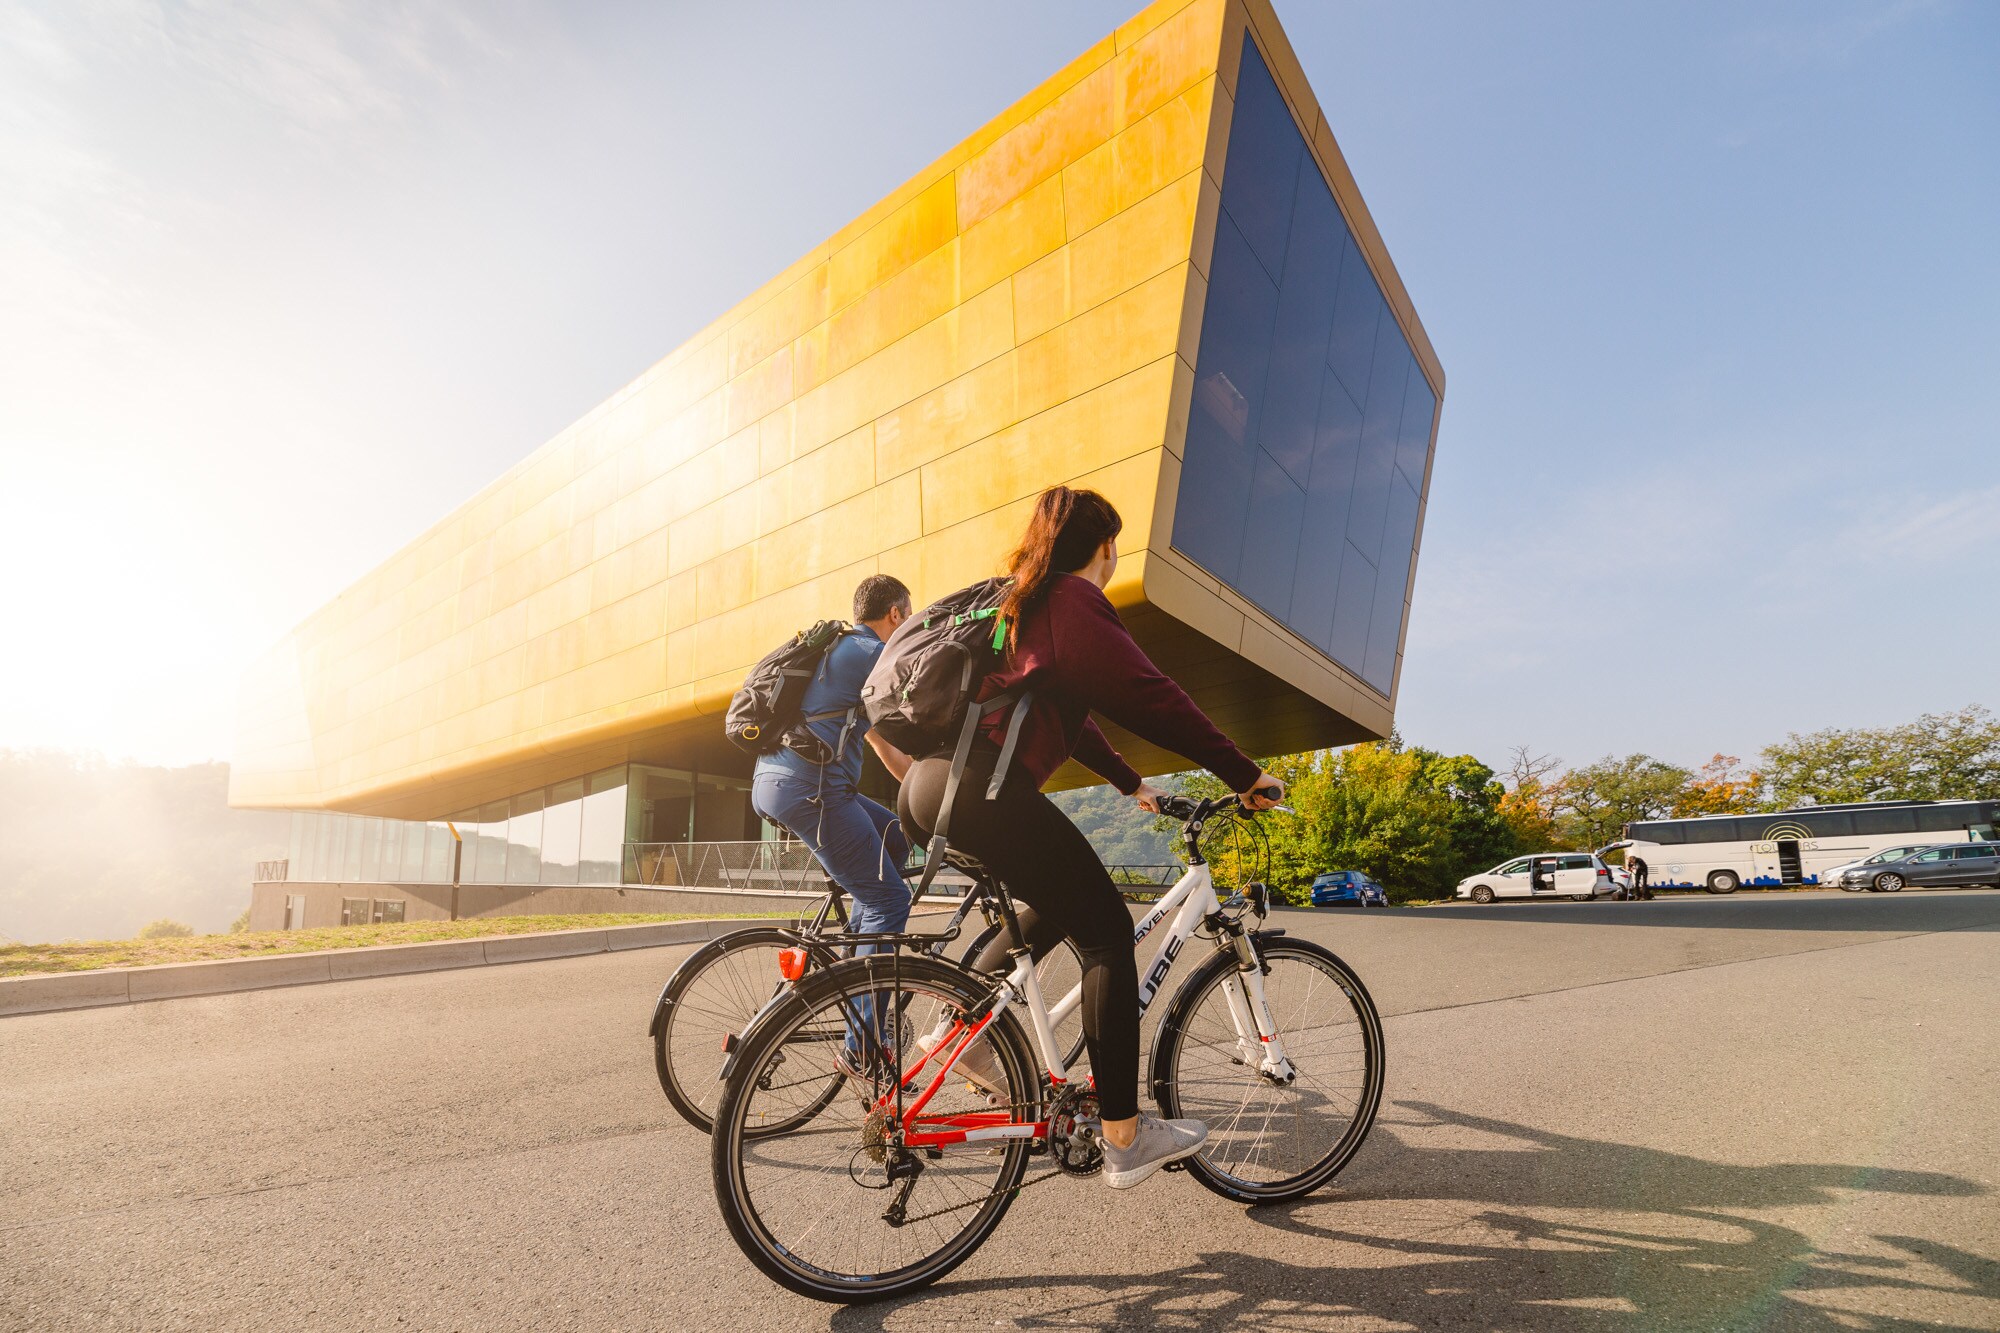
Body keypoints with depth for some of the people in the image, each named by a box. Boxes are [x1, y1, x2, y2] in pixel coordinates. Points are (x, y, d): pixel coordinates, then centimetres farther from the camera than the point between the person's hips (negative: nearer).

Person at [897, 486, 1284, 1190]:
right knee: (1107, 930, 0)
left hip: (928, 782, 10)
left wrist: (1131, 783, 38)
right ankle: (1126, 1139, 4)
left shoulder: (1023, 603, 27)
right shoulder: (1076, 601, -2)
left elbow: (1065, 713, 33)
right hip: (981, 786, -10)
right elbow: (1149, 698, -10)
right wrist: (1245, 774, -3)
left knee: (1060, 901, 25)